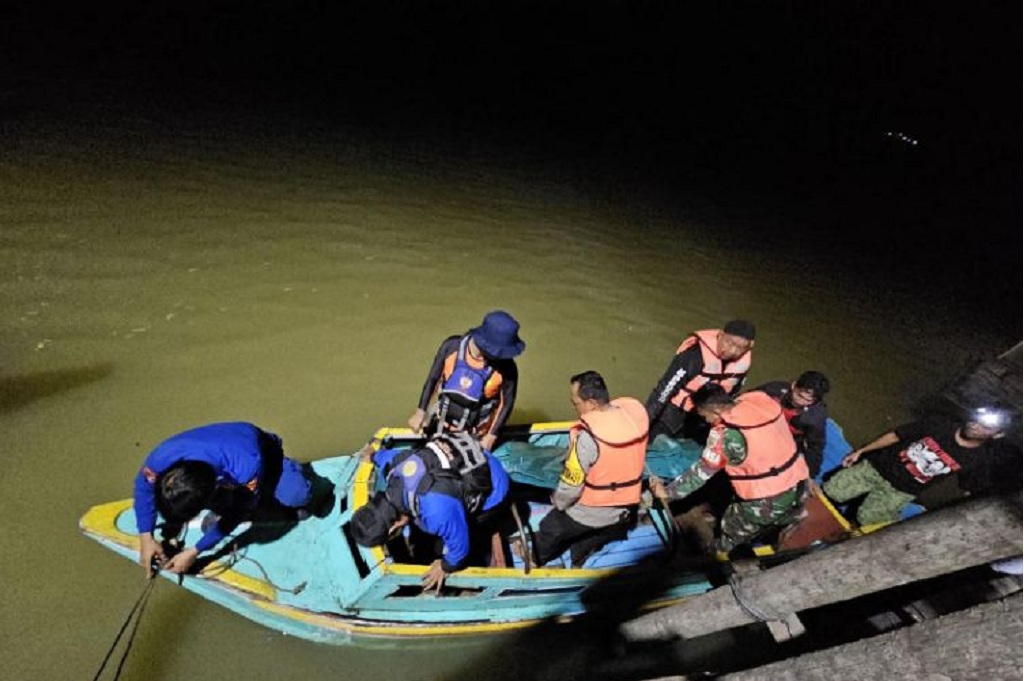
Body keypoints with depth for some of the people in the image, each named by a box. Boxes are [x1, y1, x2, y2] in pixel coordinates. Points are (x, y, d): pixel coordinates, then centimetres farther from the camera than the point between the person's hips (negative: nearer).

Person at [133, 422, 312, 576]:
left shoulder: (247, 468, -45)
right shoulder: (161, 458, -34)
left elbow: (240, 512, -25)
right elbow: (143, 486, -9)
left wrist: (195, 552, -20)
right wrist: (146, 537, -13)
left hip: (262, 449, -4)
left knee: (297, 495, -23)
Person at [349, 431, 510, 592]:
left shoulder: (437, 510, -42)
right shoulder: (392, 465, -19)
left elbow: (459, 543, -24)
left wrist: (446, 567, -2)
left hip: (492, 488, -7)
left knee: (442, 547, -1)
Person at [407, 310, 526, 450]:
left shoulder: (506, 368, -27)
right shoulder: (452, 346, -24)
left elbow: (507, 403, -12)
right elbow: (433, 378, -9)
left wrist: (491, 436, -9)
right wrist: (420, 411, -3)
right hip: (441, 423, 2)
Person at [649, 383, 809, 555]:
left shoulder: (725, 434, -22)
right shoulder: (763, 401, -6)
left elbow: (702, 471, -15)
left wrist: (667, 492, -4)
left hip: (767, 503, -6)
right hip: (799, 486, 6)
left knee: (729, 532, 18)